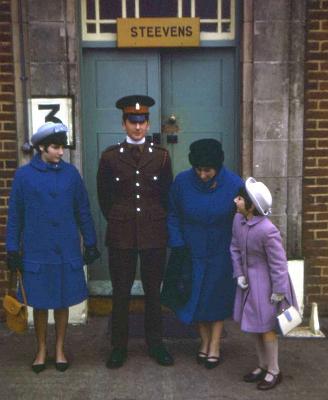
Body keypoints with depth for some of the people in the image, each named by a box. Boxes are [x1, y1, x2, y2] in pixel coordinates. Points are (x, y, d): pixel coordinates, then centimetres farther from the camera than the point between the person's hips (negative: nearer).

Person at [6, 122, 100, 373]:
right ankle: (42, 350, 29)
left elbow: (83, 211, 5)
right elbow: (15, 215, 0)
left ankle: (60, 349, 29)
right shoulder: (24, 175, -5)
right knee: (40, 304, 10)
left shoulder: (70, 173, -2)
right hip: (37, 251, -1)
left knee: (63, 302, 11)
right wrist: (12, 250, 1)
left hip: (67, 251, 1)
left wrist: (91, 243, 6)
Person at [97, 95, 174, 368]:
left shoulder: (161, 156, 3)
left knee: (153, 291, 10)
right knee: (121, 293, 7)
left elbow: (167, 195, 11)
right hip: (121, 235, 0)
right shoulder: (110, 156, 1)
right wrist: (117, 221, 9)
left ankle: (155, 344, 26)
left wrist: (157, 220, 11)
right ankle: (119, 347, 21)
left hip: (154, 234, 1)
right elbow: (104, 196, 8)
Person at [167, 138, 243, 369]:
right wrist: (177, 243, -7)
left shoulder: (234, 184, -16)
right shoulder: (182, 182, -13)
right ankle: (205, 341, 31)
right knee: (196, 295, 10)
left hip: (221, 252, -1)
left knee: (218, 296, 10)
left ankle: (215, 345, 26)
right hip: (192, 250, 2)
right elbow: (173, 215, -1)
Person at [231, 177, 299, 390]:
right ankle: (263, 365, 37)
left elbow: (278, 262, -21)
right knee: (254, 325, 18)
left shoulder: (267, 230, -29)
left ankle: (274, 371, 26)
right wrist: (239, 274, 0)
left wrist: (278, 292, -16)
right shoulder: (238, 220, -8)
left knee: (265, 326, 6)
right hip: (249, 281, 7)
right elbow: (235, 248, 5)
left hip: (265, 283, -7)